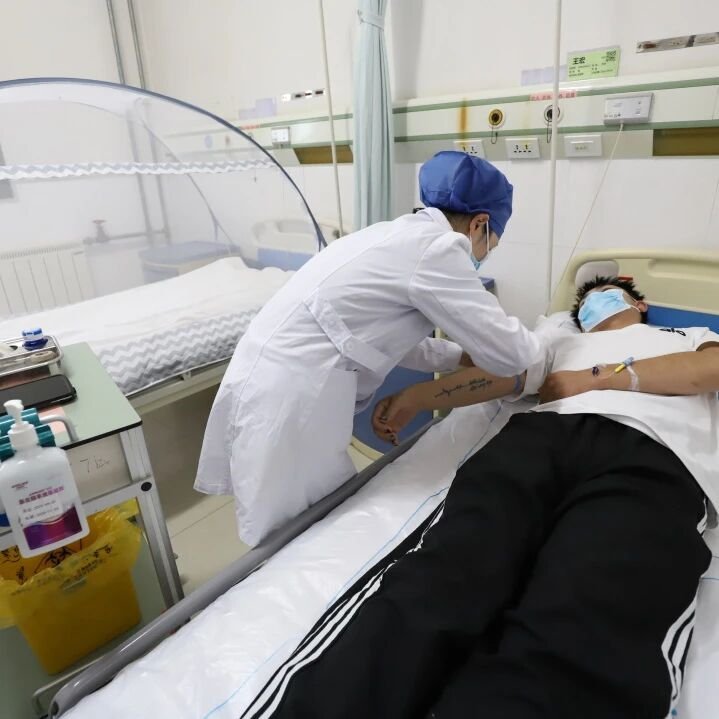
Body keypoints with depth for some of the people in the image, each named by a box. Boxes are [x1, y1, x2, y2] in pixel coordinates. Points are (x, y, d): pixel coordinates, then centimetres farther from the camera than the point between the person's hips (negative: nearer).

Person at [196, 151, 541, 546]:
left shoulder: (400, 235, 16)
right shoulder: (438, 247, -12)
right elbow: (508, 353, -9)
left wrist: (463, 355, 25)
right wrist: (539, 341, 13)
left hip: (272, 386, 9)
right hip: (286, 404, -9)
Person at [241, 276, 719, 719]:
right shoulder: (565, 344, 41)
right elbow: (498, 376, 25)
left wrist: (599, 377, 7)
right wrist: (417, 395, 12)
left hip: (655, 462, -1)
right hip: (548, 434, 2)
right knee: (437, 580, -28)